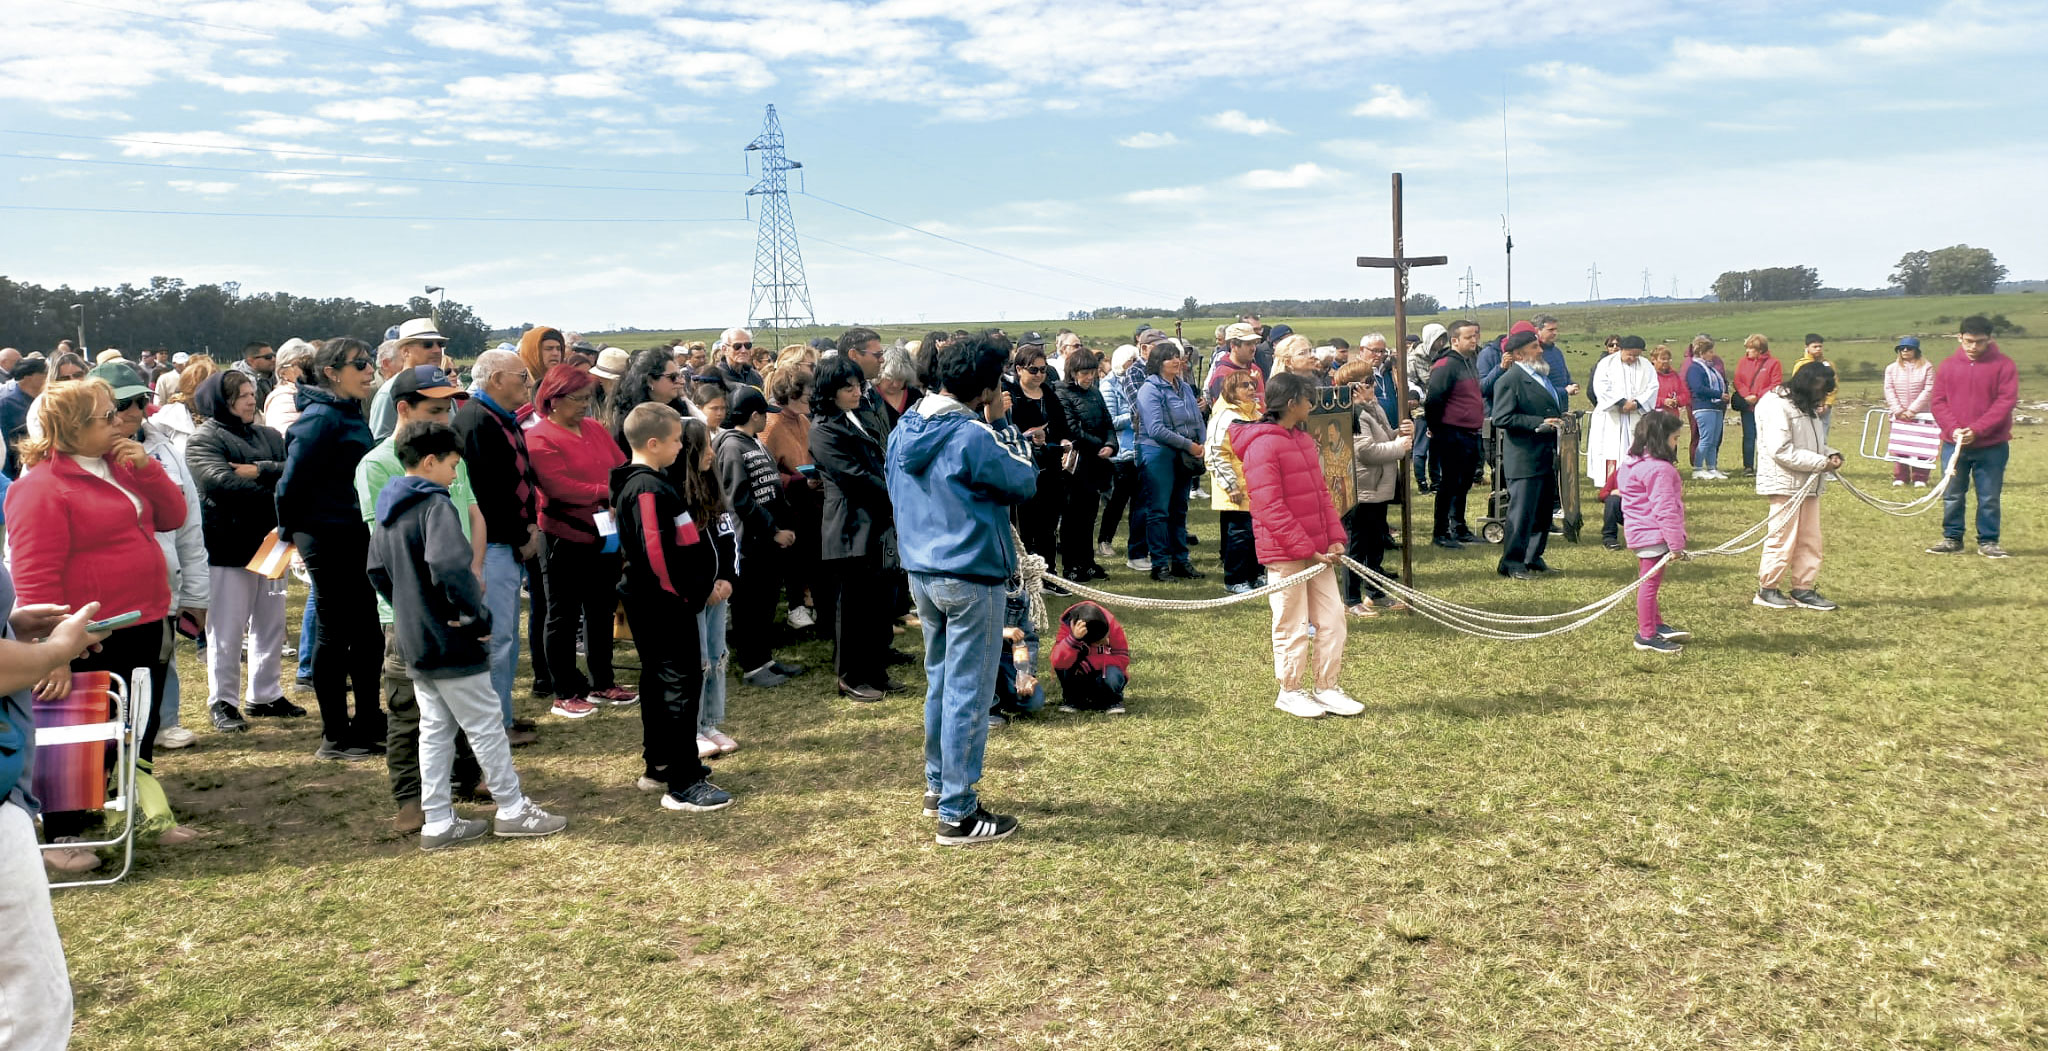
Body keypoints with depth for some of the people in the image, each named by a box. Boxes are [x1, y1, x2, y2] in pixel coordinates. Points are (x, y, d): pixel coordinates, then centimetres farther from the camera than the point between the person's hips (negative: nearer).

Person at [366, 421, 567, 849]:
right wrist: (479, 615, -24)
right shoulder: (435, 505, -18)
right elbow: (450, 565, -34)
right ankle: (512, 810, 14)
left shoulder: (388, 512, 11)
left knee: (435, 729, 15)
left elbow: (377, 571, 20)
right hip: (450, 642, -9)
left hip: (412, 641, 9)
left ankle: (438, 822, 19)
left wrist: (408, 608, 17)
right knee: (486, 726, 4)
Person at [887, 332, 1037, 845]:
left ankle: (938, 785, 33)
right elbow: (1026, 482, -8)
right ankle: (958, 814, 5)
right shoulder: (974, 437, -19)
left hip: (920, 570, 8)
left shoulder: (905, 428, 5)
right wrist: (1003, 423, -3)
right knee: (968, 693, 0)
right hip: (970, 578, -8)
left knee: (940, 681, 21)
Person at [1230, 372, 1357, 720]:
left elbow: (1321, 492, 15)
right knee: (1293, 625, 3)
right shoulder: (1262, 445, -15)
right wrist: (1305, 549, -19)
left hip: (1317, 550, 8)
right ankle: (1290, 692, 19)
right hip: (1284, 553, -8)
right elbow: (1270, 508, -19)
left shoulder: (1304, 440, 13)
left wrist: (1335, 537, 3)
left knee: (1332, 617, 9)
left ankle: (1326, 687, 22)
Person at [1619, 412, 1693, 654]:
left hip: (1640, 533, 11)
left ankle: (1656, 625, 36)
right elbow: (1665, 510, -23)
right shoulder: (1659, 469, -21)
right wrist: (1676, 544, -20)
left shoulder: (1634, 461, 11)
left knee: (1648, 582, 21)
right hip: (1654, 535, -11)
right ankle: (1646, 636, 5)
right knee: (1650, 582, -2)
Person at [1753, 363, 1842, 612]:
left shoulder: (1807, 407, 15)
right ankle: (1767, 589, 8)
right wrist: (1821, 462, -20)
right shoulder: (1777, 406, -16)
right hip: (1785, 483, -10)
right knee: (1782, 539, -3)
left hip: (1808, 483, 10)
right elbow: (1781, 451, -22)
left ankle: (1803, 590, 19)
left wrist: (1831, 454, 3)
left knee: (1810, 539, 11)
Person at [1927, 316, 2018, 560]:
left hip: (1992, 446, -2)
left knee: (1989, 498, 4)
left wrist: (1977, 430, -17)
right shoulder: (1947, 366, 4)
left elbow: (2006, 401, -9)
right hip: (1953, 444, 2)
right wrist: (1953, 429, -13)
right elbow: (1938, 401, 3)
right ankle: (1952, 539, 19)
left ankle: (1988, 542, 14)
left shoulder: (2004, 365, -3)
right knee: (1952, 496, 8)